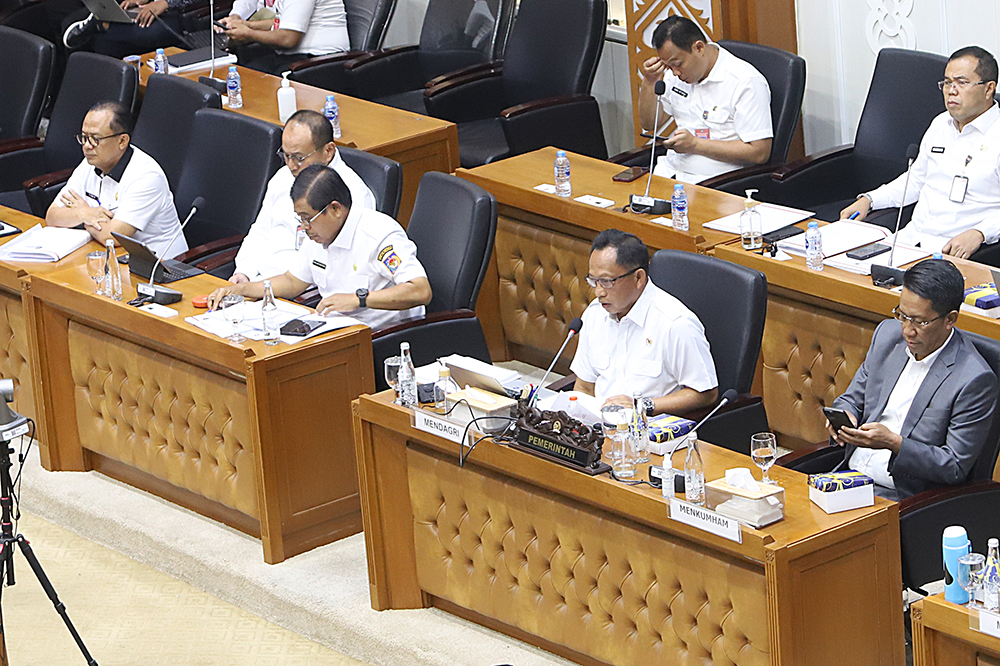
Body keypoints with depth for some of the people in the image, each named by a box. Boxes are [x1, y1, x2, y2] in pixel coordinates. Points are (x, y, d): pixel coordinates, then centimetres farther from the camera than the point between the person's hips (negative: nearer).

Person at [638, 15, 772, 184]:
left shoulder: (747, 82, -14)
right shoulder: (678, 71, 11)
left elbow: (760, 153, -18)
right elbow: (649, 123, 20)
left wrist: (695, 144, -19)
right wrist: (649, 82, 1)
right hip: (670, 169, 7)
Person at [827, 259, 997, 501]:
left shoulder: (975, 380, -14)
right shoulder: (888, 334, 6)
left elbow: (955, 469, -12)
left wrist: (894, 443, -23)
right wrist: (843, 416, -6)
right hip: (848, 478, 6)